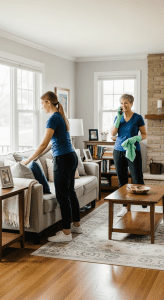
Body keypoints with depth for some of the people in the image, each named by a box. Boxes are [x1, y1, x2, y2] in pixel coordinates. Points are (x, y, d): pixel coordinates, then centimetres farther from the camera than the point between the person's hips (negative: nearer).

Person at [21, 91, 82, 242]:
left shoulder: (53, 119, -15)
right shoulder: (62, 117, 14)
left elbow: (44, 144, -18)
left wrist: (29, 159, -8)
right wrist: (37, 156, 23)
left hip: (63, 159, -10)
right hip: (72, 157, 10)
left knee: (62, 196, -3)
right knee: (70, 192, 17)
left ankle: (66, 233, 4)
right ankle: (77, 225, 29)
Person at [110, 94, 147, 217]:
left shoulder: (138, 118, -3)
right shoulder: (118, 117, 8)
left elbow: (145, 135, -1)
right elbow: (113, 133, -4)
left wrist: (135, 138, -20)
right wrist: (119, 117, -11)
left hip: (133, 152, -4)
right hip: (119, 151, 4)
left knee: (138, 180, -5)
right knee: (122, 181, 8)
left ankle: (144, 206, 5)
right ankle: (125, 207, 18)